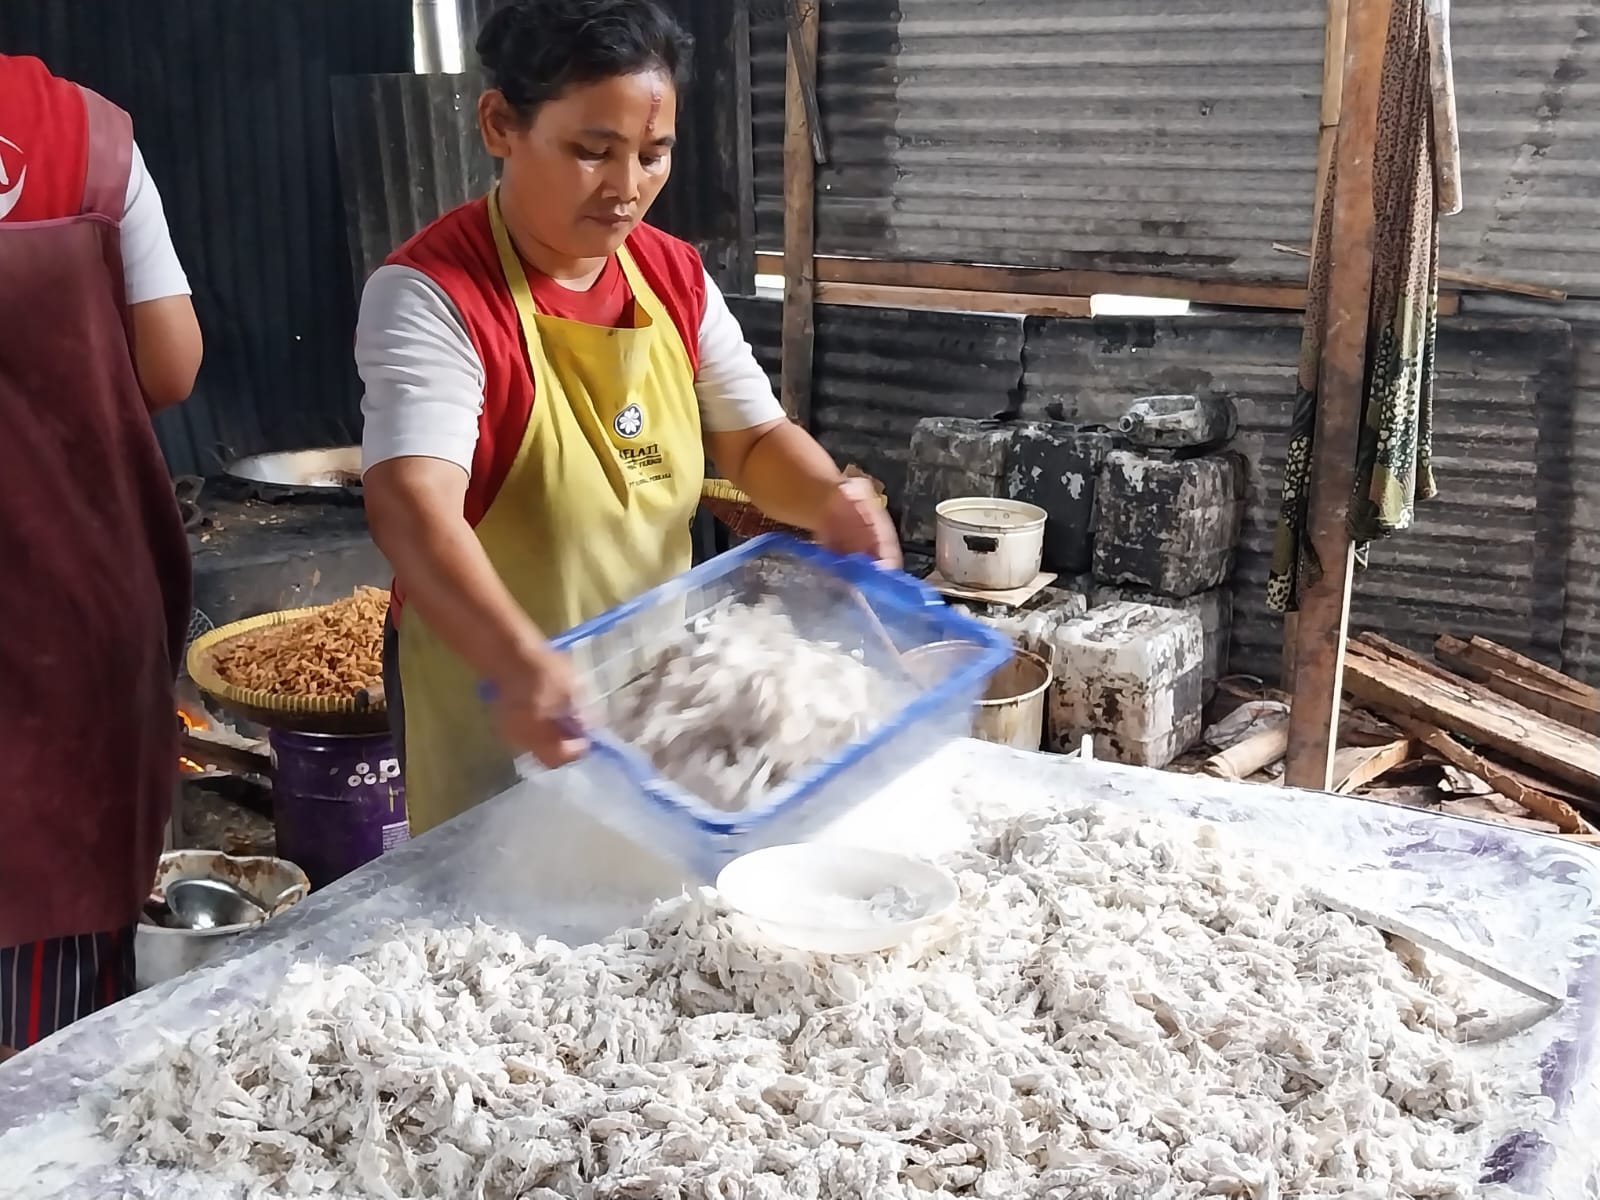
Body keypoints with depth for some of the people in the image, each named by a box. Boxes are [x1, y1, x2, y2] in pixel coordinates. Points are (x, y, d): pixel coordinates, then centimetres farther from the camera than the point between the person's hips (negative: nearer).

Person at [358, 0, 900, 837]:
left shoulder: (676, 277, 0)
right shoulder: (431, 294, -20)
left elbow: (753, 439, 6)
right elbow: (414, 507, -34)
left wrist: (828, 500, -17)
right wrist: (521, 663, -50)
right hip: (494, 706, -6)